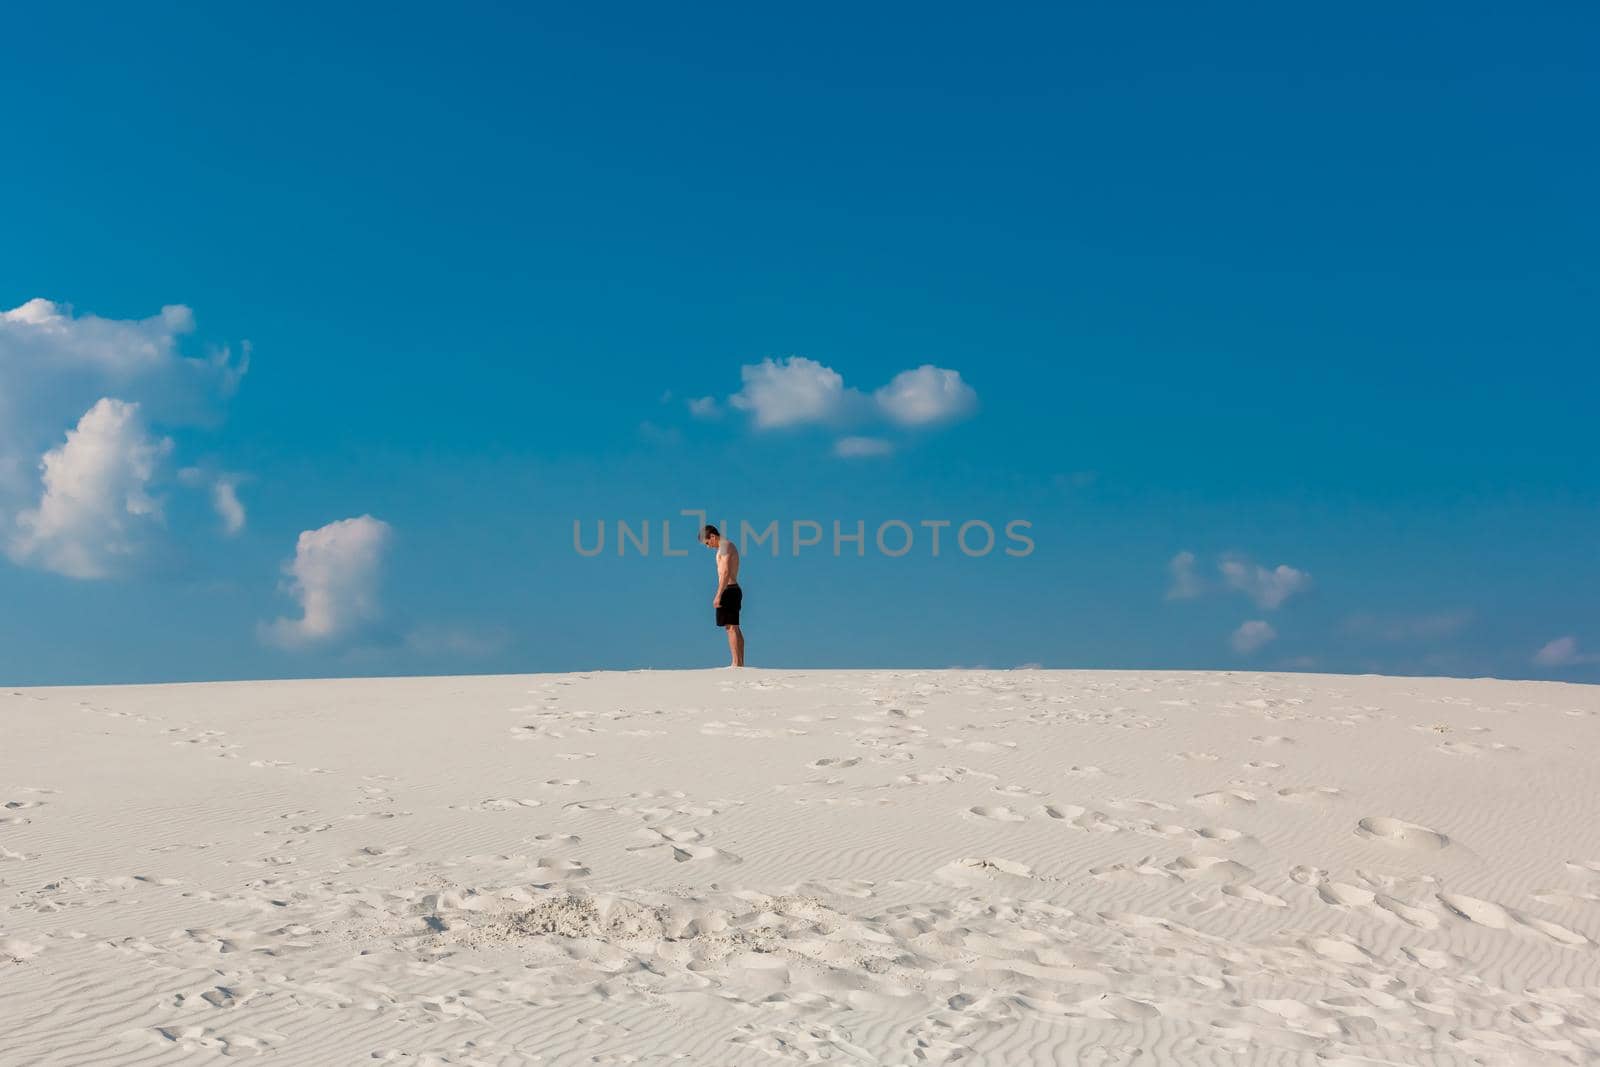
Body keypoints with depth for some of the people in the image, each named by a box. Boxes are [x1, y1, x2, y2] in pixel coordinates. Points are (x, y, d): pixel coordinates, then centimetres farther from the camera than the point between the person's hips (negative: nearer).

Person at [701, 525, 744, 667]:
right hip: (734, 590, 10)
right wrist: (721, 595, 20)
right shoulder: (729, 546, 20)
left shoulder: (725, 546, -11)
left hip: (728, 590, -10)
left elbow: (726, 572, -20)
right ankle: (740, 662, 12)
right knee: (735, 628, 11)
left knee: (731, 627, -12)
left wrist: (718, 595, -23)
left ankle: (736, 663, -15)